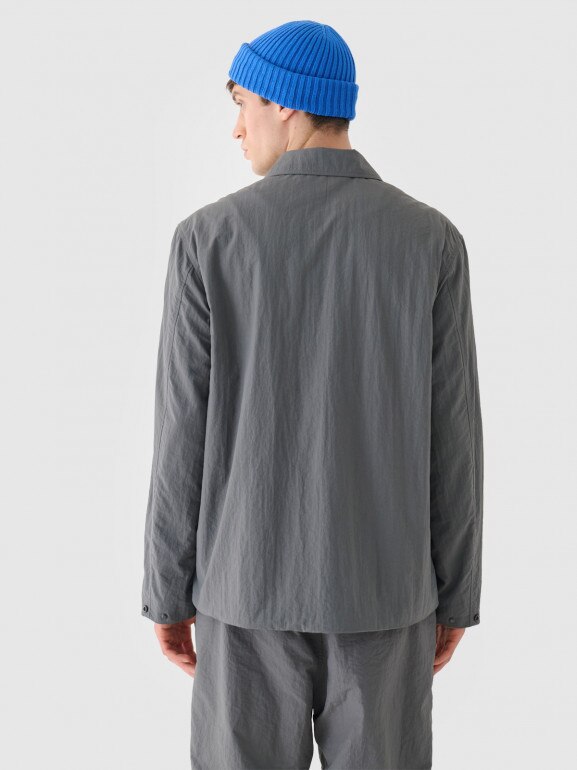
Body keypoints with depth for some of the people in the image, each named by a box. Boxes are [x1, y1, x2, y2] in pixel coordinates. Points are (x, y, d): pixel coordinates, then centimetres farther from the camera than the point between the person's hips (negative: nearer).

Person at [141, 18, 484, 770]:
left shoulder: (210, 238, -9)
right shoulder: (432, 240, -6)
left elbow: (185, 438, -8)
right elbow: (452, 439, -4)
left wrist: (167, 591, 4)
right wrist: (455, 596, 7)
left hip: (251, 580, -1)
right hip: (379, 582, 1)